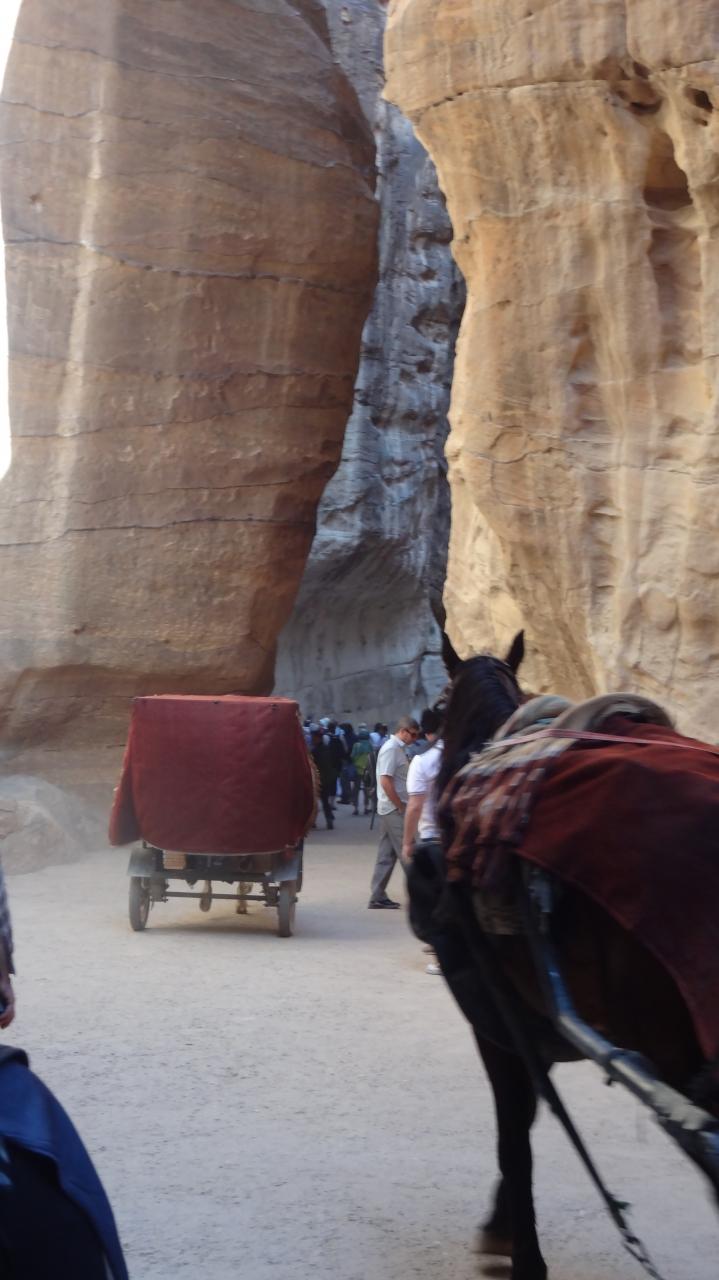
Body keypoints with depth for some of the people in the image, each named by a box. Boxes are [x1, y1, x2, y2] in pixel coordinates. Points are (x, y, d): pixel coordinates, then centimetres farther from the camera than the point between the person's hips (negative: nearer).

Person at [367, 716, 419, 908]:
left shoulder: (398, 748, 14)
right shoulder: (391, 749, -15)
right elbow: (385, 782, -21)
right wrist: (400, 806, -17)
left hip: (391, 810, 9)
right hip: (394, 809, -9)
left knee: (387, 855, 10)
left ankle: (377, 897, 13)